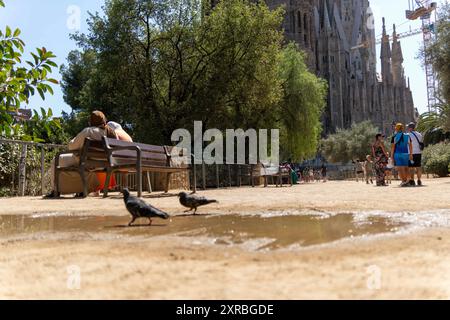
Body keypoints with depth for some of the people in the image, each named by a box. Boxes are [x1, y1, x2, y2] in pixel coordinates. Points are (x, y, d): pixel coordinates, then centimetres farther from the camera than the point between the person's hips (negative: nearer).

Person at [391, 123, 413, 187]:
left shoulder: (395, 136, -2)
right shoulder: (407, 136, 9)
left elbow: (392, 146, -5)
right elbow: (410, 146, 7)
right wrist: (411, 154, 10)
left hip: (398, 154, -4)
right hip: (405, 153, 4)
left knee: (400, 168, -5)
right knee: (406, 168, 11)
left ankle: (404, 181, -15)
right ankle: (407, 181, 7)